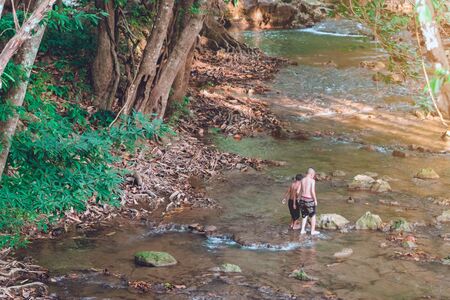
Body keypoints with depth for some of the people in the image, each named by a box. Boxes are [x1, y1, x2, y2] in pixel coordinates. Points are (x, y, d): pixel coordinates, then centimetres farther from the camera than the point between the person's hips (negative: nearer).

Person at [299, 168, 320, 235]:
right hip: (309, 200, -6)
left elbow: (299, 191, 5)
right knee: (313, 216, 10)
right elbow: (312, 191, -19)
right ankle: (313, 231, 14)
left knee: (304, 215, 19)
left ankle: (302, 230, 17)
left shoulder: (302, 180, 5)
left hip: (302, 199, 6)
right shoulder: (312, 180, -12)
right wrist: (315, 200, -10)